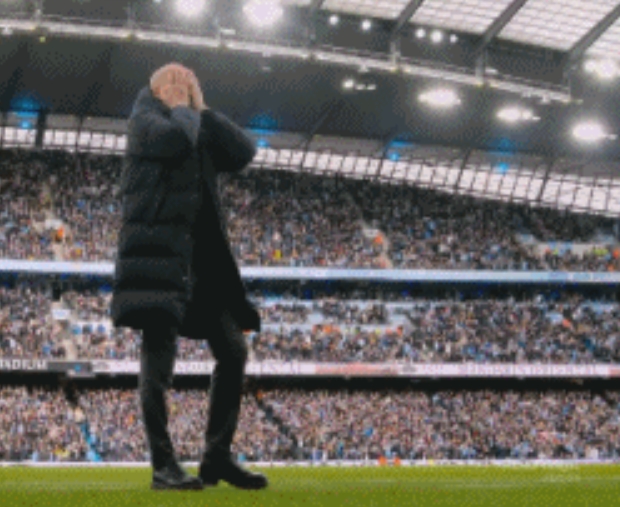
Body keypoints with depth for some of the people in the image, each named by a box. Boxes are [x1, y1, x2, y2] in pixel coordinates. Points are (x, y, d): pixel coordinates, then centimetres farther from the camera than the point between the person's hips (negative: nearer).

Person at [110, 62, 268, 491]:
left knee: (233, 350, 3)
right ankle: (163, 465, -12)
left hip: (202, 255, 8)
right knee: (160, 354, -11)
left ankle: (218, 456, 9)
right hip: (159, 246, -8)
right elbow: (173, 138, -18)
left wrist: (201, 110, 8)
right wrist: (184, 109, 1)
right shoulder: (147, 114, 4)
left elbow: (244, 152, 8)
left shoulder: (200, 131, 23)